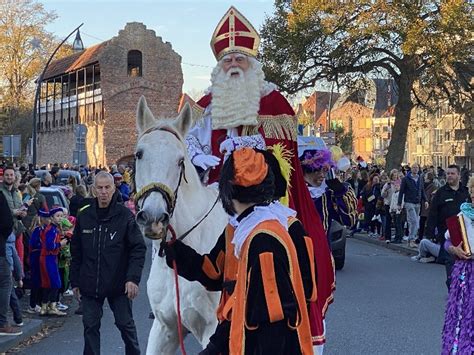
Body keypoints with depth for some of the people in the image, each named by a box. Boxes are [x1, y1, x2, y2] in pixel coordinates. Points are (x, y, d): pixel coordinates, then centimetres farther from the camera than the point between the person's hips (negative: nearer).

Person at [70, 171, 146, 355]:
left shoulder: (125, 215, -6)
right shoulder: (84, 216, 3)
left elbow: (138, 249, -7)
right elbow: (76, 252, 10)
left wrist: (133, 278, -16)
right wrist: (75, 281, 9)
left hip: (118, 284, -3)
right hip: (90, 284, 3)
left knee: (126, 324, 7)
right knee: (90, 326, 8)